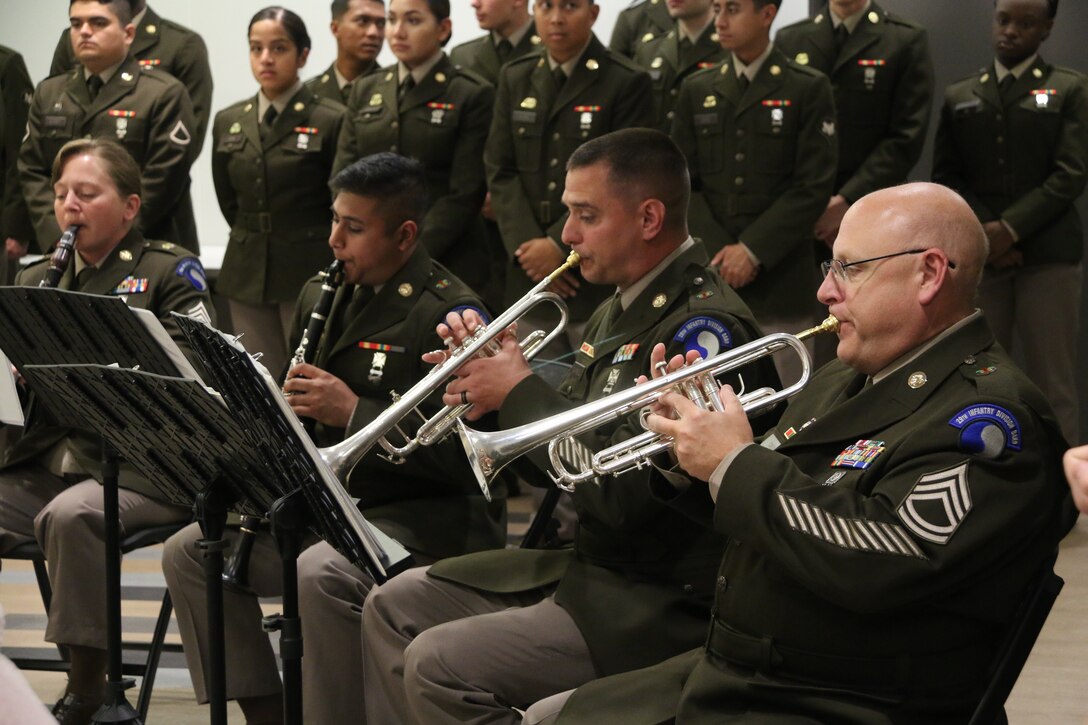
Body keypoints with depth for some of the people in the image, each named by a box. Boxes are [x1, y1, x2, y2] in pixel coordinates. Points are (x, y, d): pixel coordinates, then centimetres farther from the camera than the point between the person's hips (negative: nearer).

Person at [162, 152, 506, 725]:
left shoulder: (446, 315, -14)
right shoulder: (321, 297, 13)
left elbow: (465, 456, -21)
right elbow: (301, 411, 25)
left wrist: (353, 413, -24)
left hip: (424, 518, -8)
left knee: (320, 575, -35)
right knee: (187, 552, -3)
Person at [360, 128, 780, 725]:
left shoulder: (704, 326, -20)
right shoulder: (616, 315, 11)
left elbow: (623, 495, -26)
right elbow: (549, 466, 16)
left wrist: (520, 391, -16)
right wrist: (491, 380, -2)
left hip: (662, 603, -10)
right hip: (585, 564, 10)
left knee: (437, 664, -20)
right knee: (394, 606, 10)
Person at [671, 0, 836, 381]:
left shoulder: (808, 89, 1)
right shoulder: (697, 90, 12)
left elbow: (813, 186, -5)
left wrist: (753, 250, -12)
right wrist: (718, 254, -7)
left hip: (781, 283, -3)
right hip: (710, 279, 3)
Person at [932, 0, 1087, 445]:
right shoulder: (959, 97, 15)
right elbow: (946, 177, 9)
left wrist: (1010, 229, -12)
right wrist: (982, 233, -7)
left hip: (1047, 255, -3)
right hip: (977, 255, 3)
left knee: (1052, 385, -4)